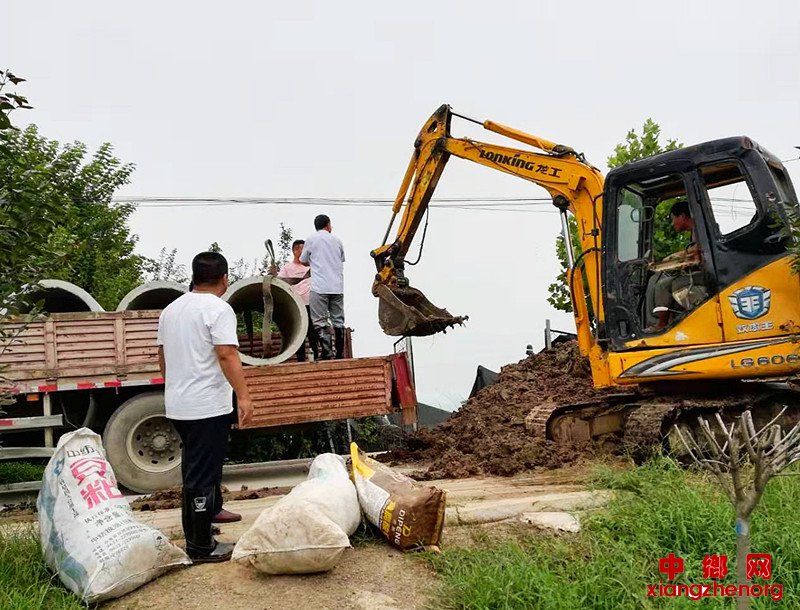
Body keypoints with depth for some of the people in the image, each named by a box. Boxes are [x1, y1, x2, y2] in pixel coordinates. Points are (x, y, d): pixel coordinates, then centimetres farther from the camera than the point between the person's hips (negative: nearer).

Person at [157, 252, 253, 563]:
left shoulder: (171, 309, 12)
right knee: (202, 472, -3)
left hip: (177, 405, 9)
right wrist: (243, 395, -21)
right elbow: (227, 355, -22)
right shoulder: (218, 309, -13)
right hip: (208, 405, -8)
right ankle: (200, 546, 4)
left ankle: (211, 509, 43)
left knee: (195, 464, 24)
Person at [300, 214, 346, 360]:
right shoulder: (337, 240, 13)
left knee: (320, 321, -3)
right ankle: (340, 354, 6)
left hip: (319, 287, -3)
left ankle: (326, 352, -11)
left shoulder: (311, 240, 5)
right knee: (338, 321, 7)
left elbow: (303, 261, 14)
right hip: (337, 287, 4)